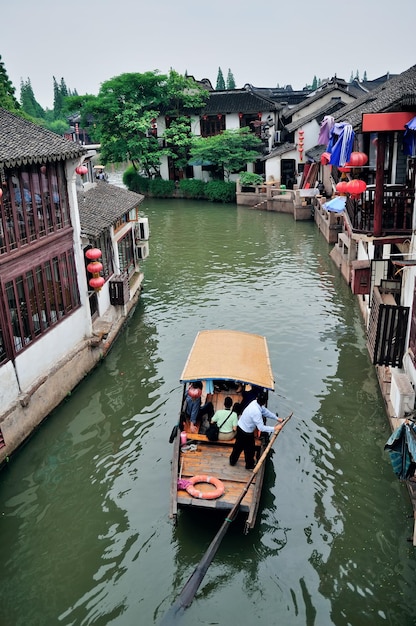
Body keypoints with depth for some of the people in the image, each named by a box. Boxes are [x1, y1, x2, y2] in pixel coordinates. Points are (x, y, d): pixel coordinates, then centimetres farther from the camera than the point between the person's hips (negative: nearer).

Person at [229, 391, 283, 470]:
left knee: (238, 446, 28)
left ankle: (232, 461, 46)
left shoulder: (255, 402, -12)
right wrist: (274, 428, -23)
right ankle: (249, 465, 42)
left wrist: (277, 418, 4)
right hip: (246, 432, -7)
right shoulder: (256, 412, -37)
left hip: (240, 427, 7)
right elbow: (261, 428, -31)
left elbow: (265, 411, 3)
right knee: (250, 449, 19)